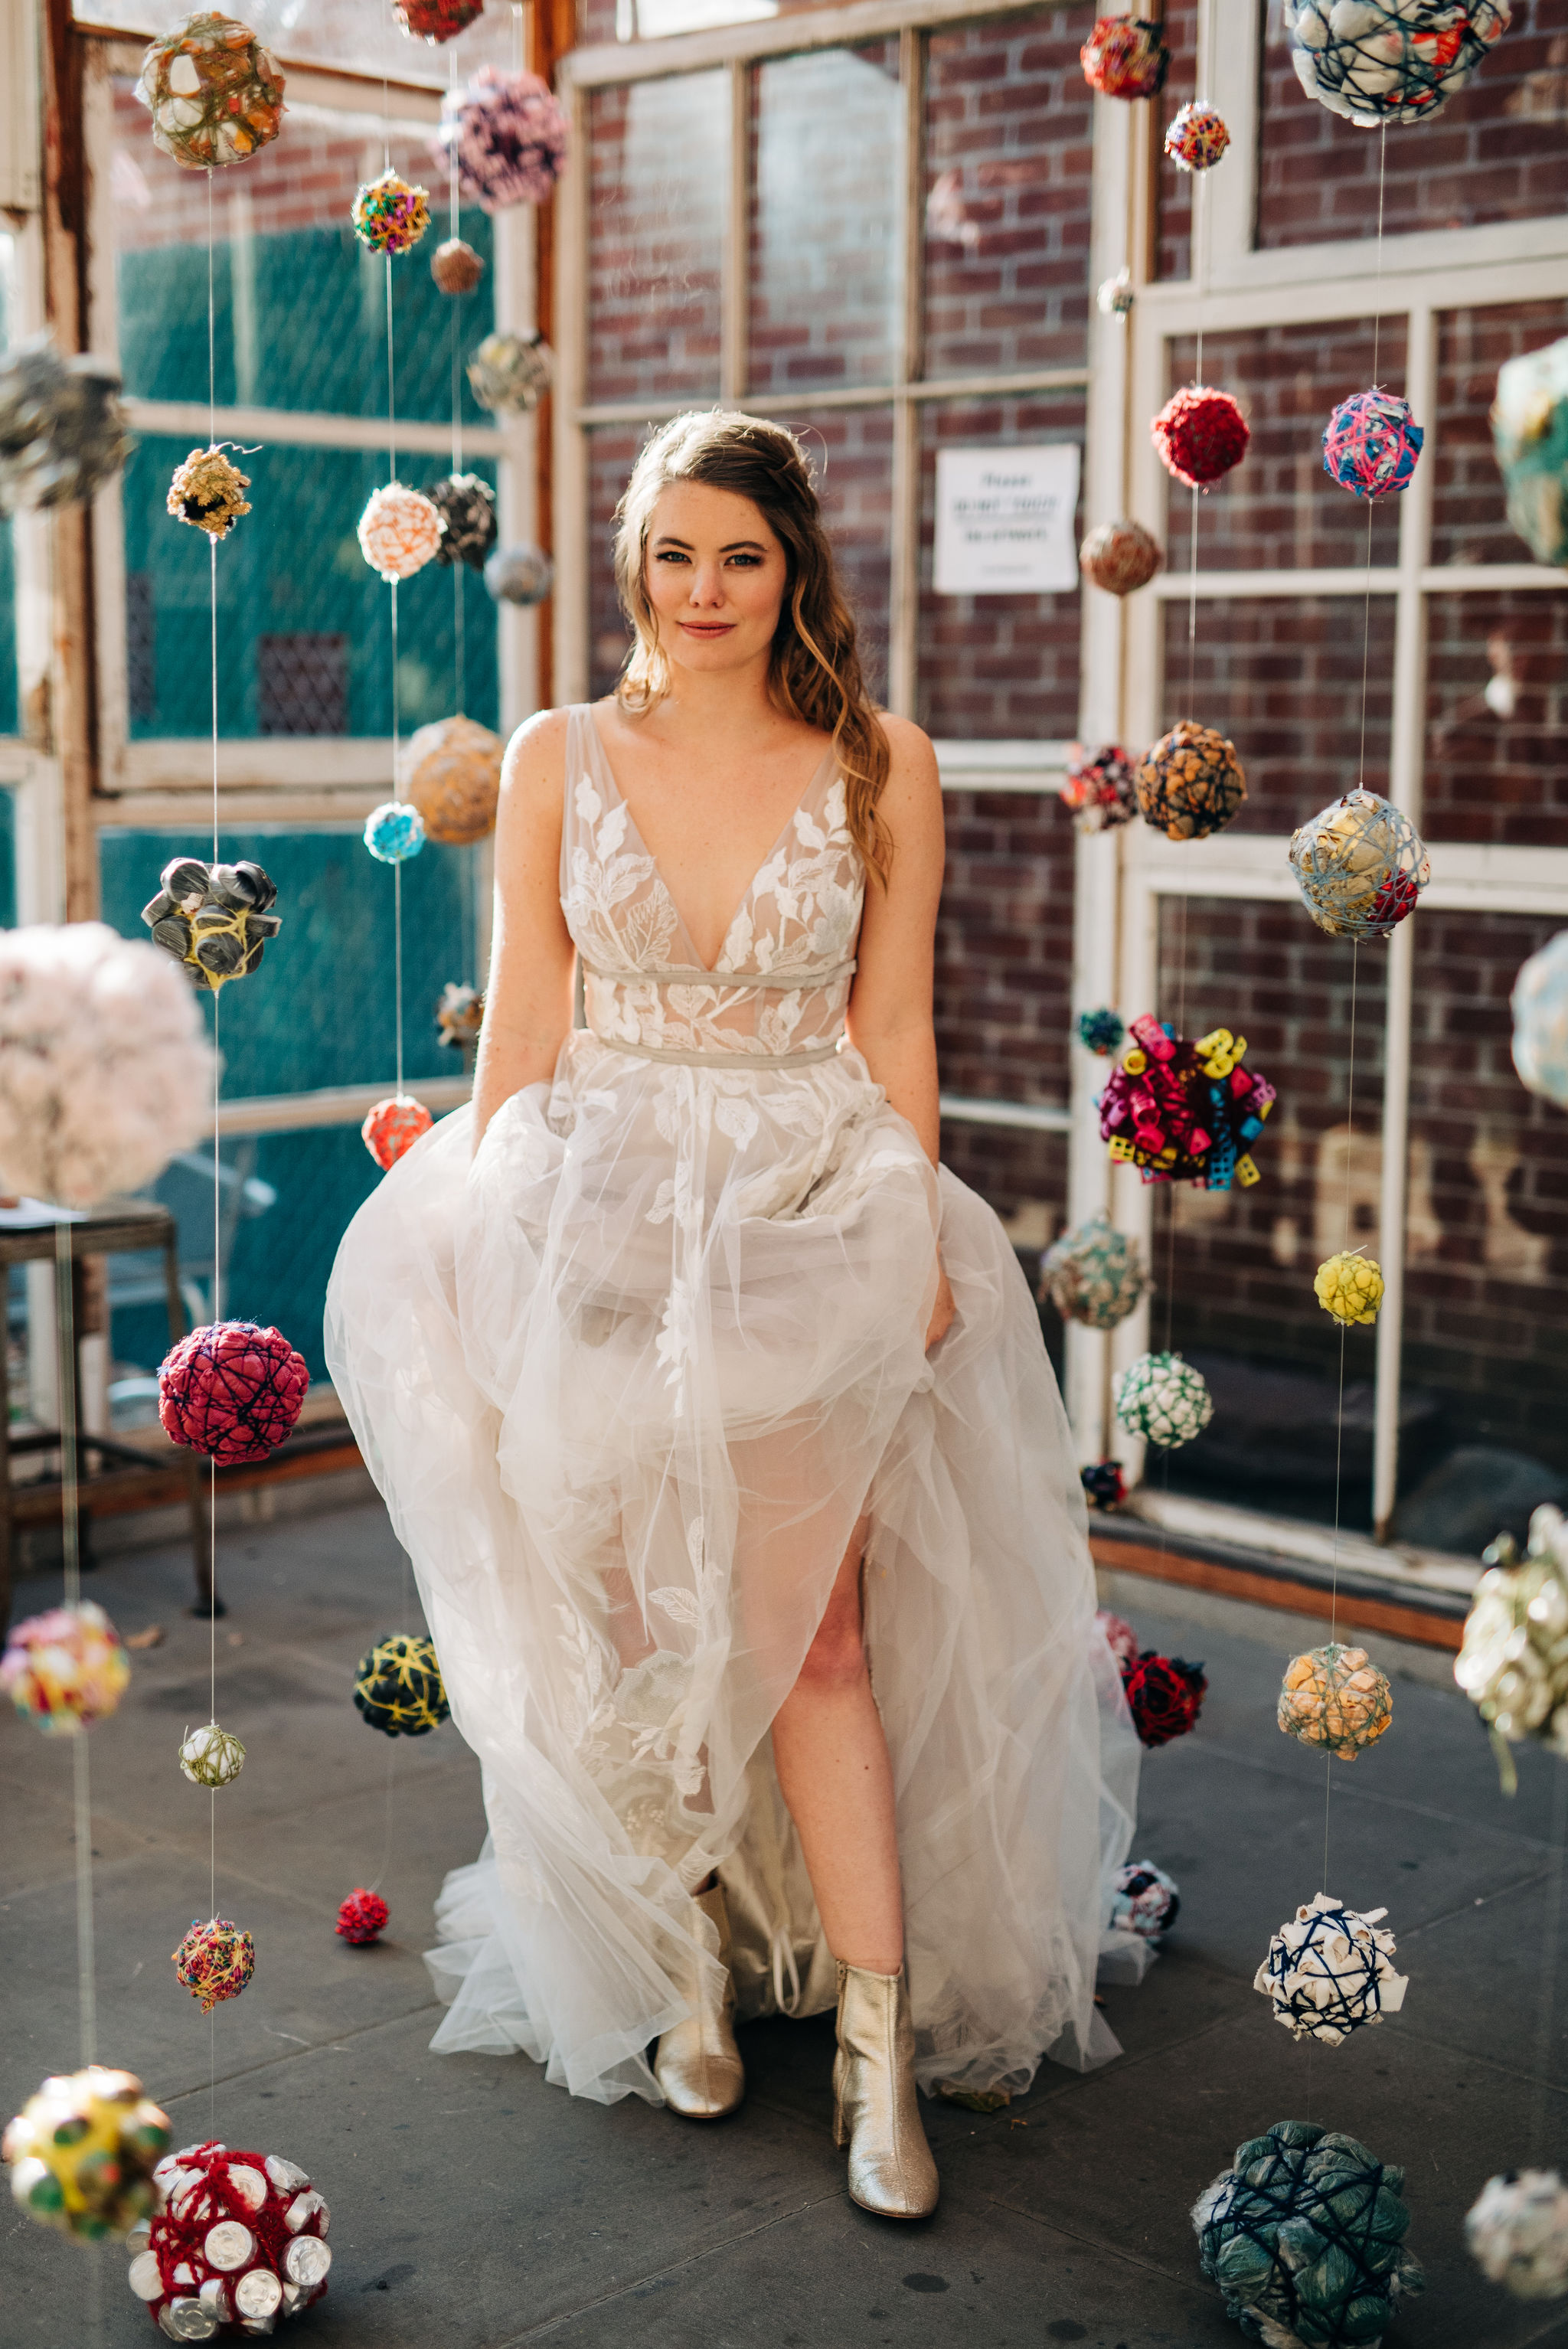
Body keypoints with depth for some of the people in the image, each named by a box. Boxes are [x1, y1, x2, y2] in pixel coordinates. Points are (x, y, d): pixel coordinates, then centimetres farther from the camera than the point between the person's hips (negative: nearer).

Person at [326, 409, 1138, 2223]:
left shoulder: (880, 770, 3)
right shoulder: (556, 761, 5)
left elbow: (892, 1031, 5)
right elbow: (521, 1028, 6)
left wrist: (915, 1243, -2)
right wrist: (497, 1243, 0)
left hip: (814, 1211, -1)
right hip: (599, 1203, 1)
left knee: (805, 1622, -9)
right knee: (628, 1614, 0)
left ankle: (878, 2048, 0)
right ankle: (685, 1959, 22)